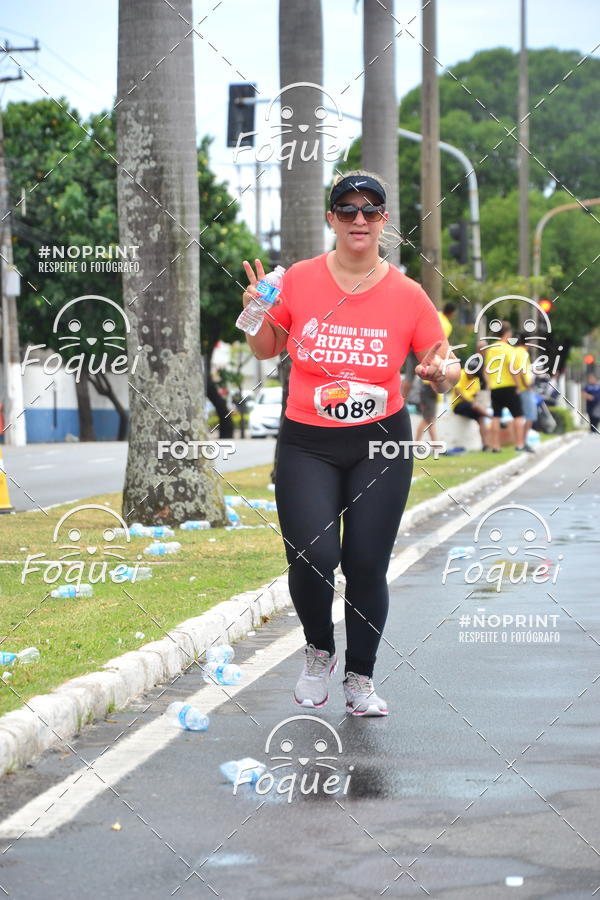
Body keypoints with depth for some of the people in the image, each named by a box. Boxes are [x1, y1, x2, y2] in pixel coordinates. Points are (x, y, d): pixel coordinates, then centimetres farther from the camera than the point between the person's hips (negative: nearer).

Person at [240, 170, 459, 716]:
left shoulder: (408, 296, -4)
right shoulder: (299, 280, -3)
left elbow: (446, 366, 6)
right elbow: (266, 349, 11)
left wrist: (443, 372, -17)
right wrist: (258, 316, -9)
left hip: (381, 444, 0)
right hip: (307, 445, 0)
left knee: (366, 565, 0)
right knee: (312, 557, -16)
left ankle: (360, 679, 21)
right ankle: (319, 652, 14)